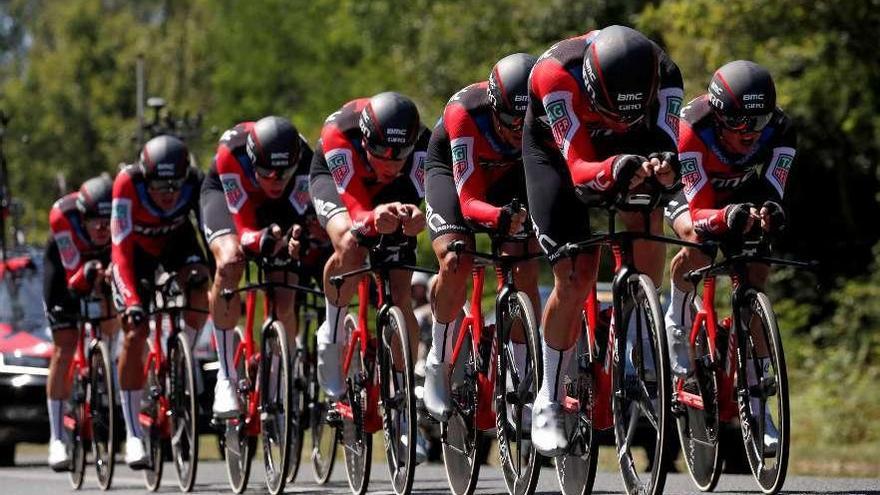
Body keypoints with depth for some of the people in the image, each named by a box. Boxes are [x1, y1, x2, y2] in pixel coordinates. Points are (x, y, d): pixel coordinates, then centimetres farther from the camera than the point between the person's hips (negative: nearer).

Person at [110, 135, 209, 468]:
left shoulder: (195, 184, -32)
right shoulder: (128, 184, -37)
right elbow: (121, 250, -38)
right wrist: (132, 299, -47)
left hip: (177, 241, 1)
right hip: (137, 247, -1)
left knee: (200, 288, -31)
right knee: (135, 334, -12)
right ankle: (133, 434, -4)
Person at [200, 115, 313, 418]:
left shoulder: (303, 157, -35)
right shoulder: (232, 151, -40)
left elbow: (298, 218, -34)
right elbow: (244, 228, -38)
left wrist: (298, 238, -57)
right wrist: (259, 240, -60)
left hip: (278, 208, 2)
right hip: (225, 193, -2)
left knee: (284, 304, -12)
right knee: (230, 261, -33)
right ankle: (226, 378, -22)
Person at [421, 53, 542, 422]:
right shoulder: (465, 112, -38)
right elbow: (468, 199, -39)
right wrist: (501, 217, -59)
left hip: (510, 176, 2)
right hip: (452, 169, -2)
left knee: (525, 272, -17)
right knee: (456, 264, -26)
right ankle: (438, 367, -7)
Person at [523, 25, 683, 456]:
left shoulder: (664, 77, -33)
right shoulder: (555, 74, -40)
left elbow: (665, 144, -37)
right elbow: (579, 169, -42)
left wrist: (664, 165, -60)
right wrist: (617, 169, -63)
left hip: (626, 147, 2)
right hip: (557, 150, -2)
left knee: (648, 228, -26)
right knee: (574, 280, -13)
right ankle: (549, 402, 5)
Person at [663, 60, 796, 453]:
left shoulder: (779, 131, -31)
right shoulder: (691, 130, -39)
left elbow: (771, 194, -33)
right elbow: (697, 213, -42)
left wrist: (770, 213, -57)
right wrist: (727, 217, -64)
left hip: (742, 195, 3)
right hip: (690, 191, -3)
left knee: (756, 274, -15)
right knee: (697, 248, -35)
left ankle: (754, 402, -10)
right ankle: (679, 325, -4)